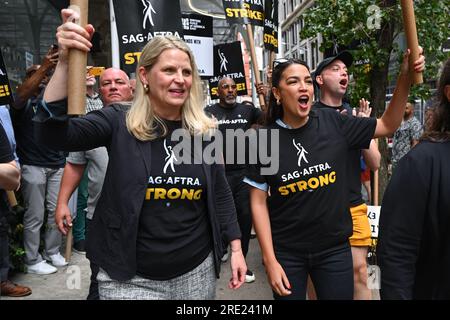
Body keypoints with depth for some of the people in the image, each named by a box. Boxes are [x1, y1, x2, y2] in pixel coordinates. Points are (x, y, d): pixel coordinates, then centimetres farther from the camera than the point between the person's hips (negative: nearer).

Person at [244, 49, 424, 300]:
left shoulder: (334, 124, -6)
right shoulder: (264, 139, -9)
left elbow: (388, 125, 5)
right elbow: (259, 202, -7)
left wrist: (405, 79, -10)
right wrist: (270, 260, -9)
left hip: (335, 249, 2)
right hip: (286, 253, -1)